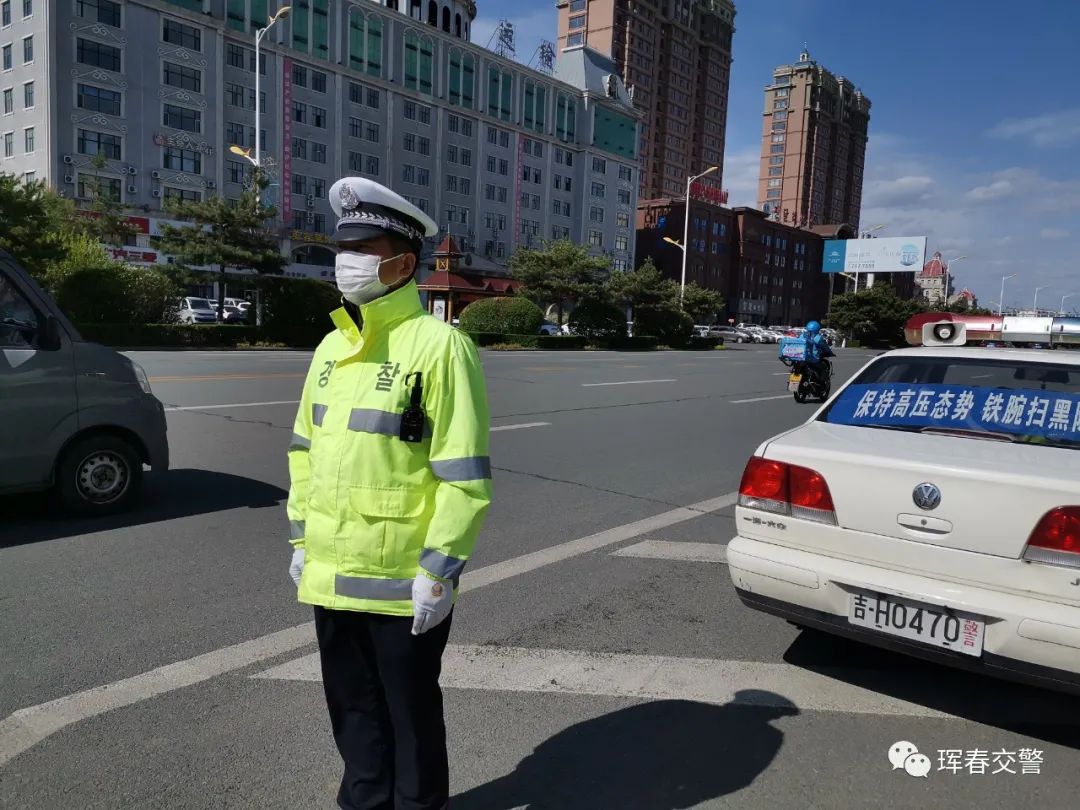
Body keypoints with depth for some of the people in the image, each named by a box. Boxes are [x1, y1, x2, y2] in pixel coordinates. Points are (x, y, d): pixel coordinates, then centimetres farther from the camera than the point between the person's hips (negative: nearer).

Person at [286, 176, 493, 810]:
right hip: (332, 575, 7)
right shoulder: (332, 347, 9)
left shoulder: (437, 344, -14)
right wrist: (302, 538, 15)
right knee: (354, 707, 22)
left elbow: (466, 475, -17)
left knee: (411, 710, 12)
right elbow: (305, 450, 16)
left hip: (403, 582, -7)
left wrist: (440, 571, -17)